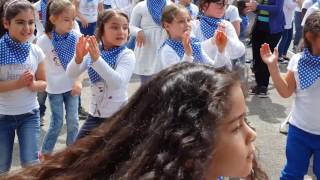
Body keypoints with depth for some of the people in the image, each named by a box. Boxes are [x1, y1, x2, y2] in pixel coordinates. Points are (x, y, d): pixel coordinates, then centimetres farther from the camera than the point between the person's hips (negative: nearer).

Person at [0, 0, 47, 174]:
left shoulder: (36, 51, -4)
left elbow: (43, 83, 5)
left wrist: (33, 84, -16)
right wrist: (18, 83, -26)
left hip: (29, 114, 2)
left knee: (31, 164, 1)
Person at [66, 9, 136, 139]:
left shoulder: (127, 55, -12)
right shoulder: (92, 51, 1)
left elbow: (118, 82, -28)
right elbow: (71, 74, -7)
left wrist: (97, 59, -37)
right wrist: (79, 58, -27)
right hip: (94, 115, 5)